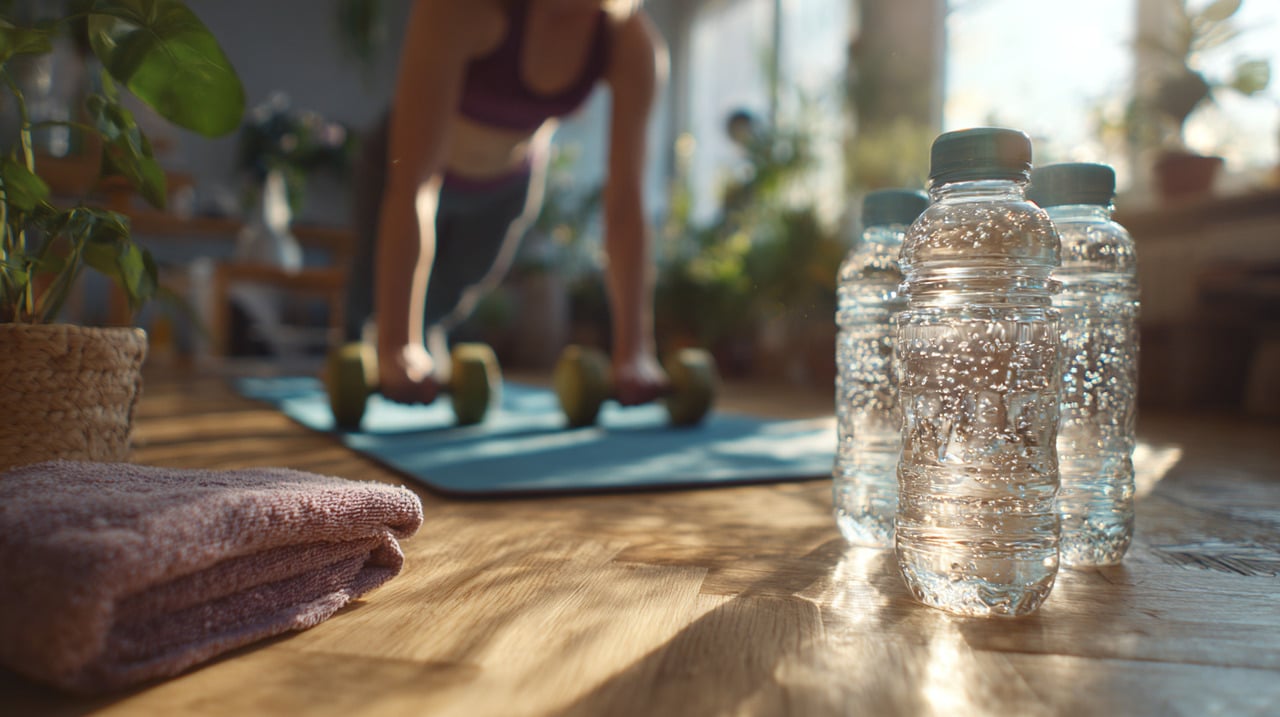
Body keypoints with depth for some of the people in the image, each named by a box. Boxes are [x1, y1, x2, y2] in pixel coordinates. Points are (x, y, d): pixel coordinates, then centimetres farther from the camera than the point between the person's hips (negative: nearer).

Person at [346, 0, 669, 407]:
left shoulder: (635, 43, -31)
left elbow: (626, 204, -30)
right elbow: (412, 183, -47)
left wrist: (633, 351, -32)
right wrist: (395, 345, -51)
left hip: (507, 184, 3)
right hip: (405, 159, -2)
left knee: (447, 297, 17)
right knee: (373, 294, 11)